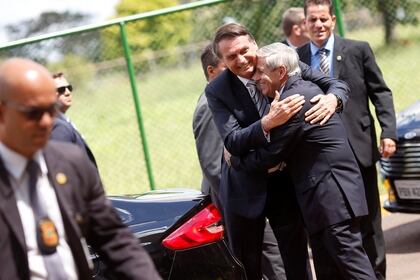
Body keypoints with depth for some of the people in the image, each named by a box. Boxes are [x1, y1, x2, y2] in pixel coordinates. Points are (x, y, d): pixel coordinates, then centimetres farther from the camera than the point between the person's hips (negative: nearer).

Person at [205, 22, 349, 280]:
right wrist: (268, 123, -34)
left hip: (287, 182, 1)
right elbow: (232, 143, -19)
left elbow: (337, 84, -2)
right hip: (246, 189, 0)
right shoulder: (217, 91, -9)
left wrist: (332, 98, -26)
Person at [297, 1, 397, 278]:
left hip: (358, 149, -1)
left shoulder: (358, 49, 2)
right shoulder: (296, 58, 5)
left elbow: (380, 92, 2)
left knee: (368, 223, 7)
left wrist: (388, 132, -9)